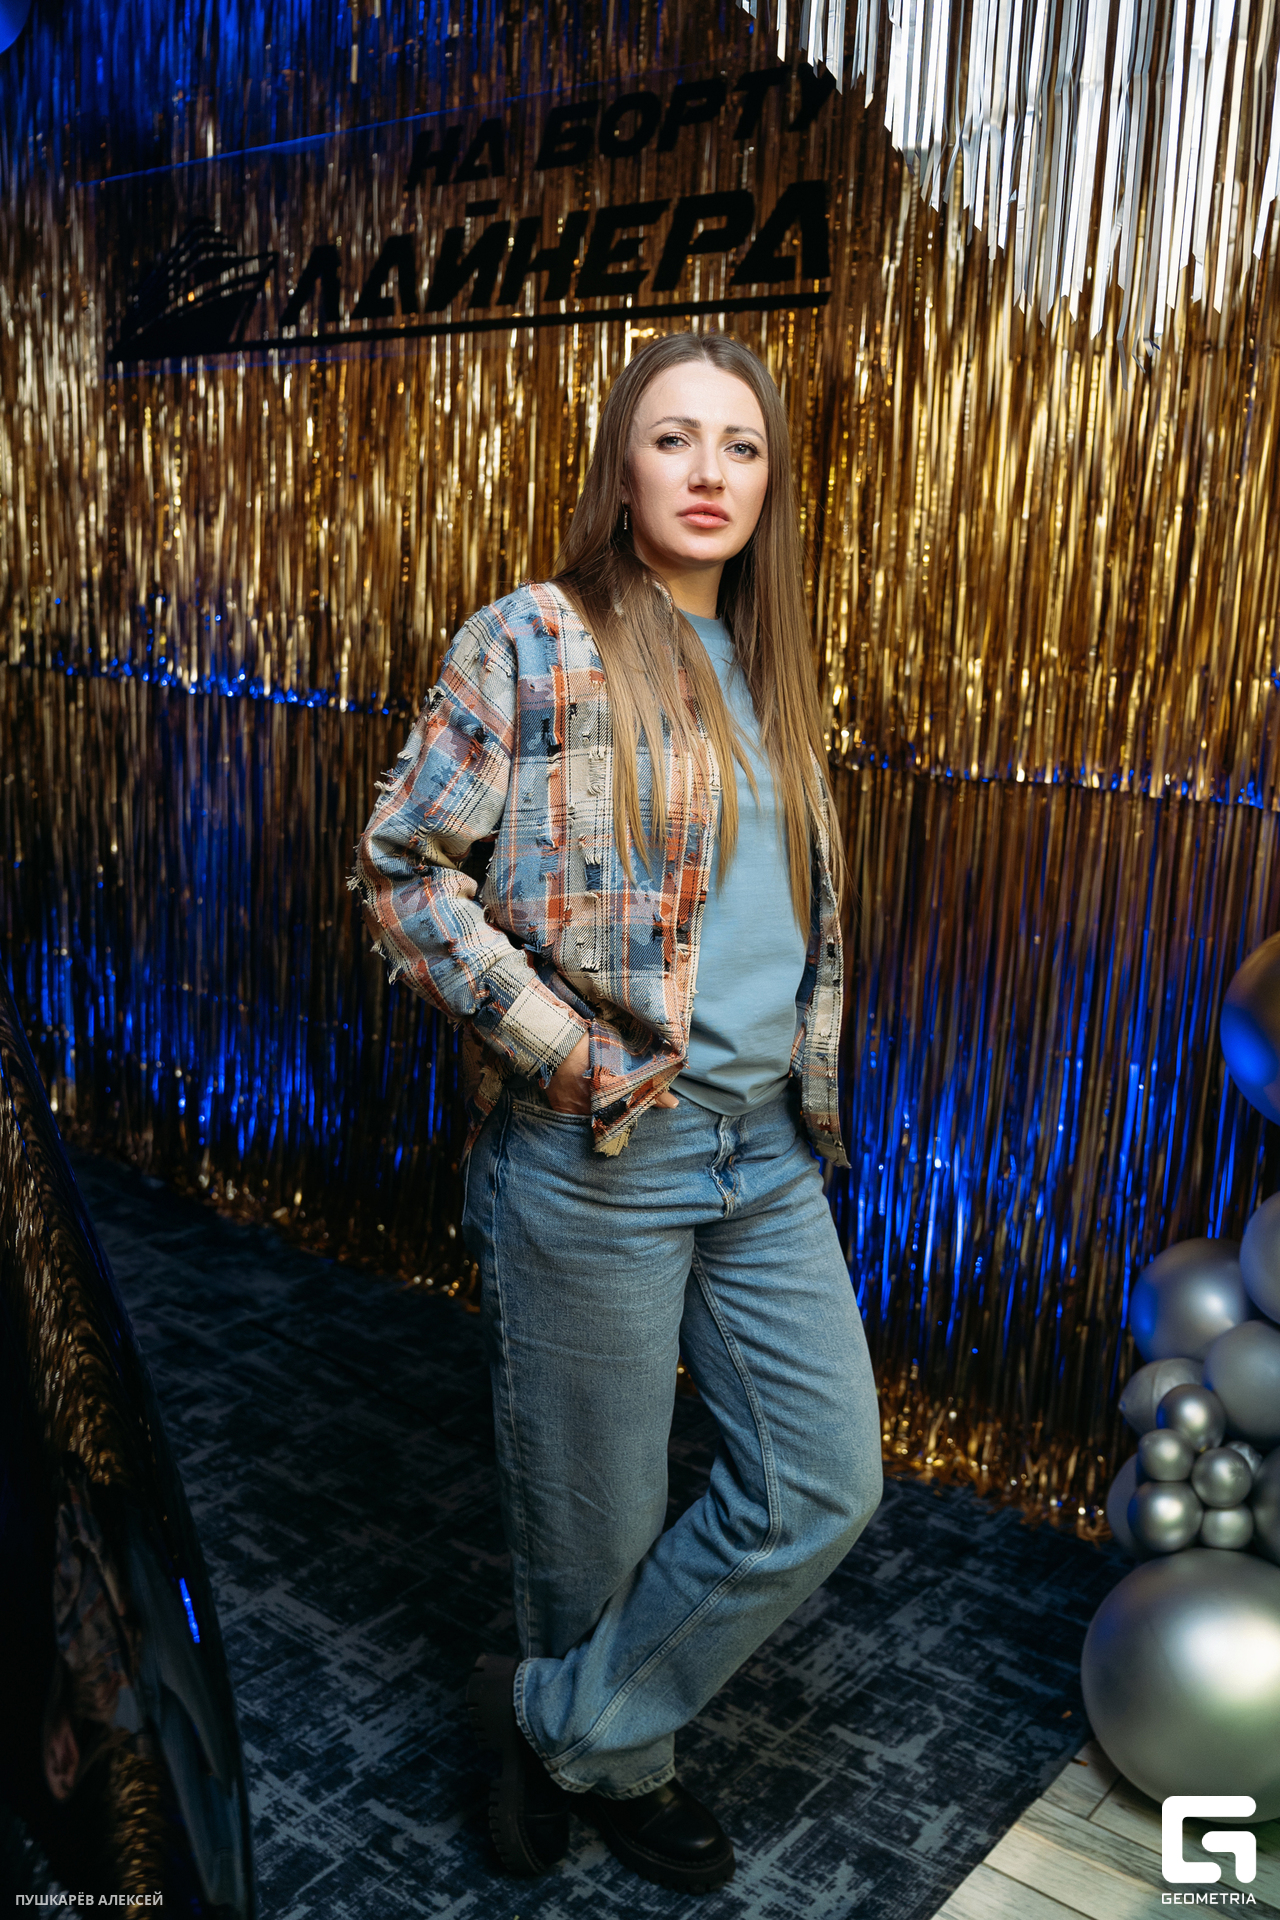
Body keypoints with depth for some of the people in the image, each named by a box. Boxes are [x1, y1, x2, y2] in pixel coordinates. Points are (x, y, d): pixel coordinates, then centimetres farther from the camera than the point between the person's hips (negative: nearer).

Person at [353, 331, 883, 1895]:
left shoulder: (766, 674, 13)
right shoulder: (535, 641, -7)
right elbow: (402, 869, -11)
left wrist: (808, 1071, 12)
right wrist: (565, 1051, -15)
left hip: (767, 1148, 7)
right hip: (595, 1151, -6)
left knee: (826, 1485, 8)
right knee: (596, 1510, 9)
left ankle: (565, 1721, 28)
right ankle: (615, 1761, 39)